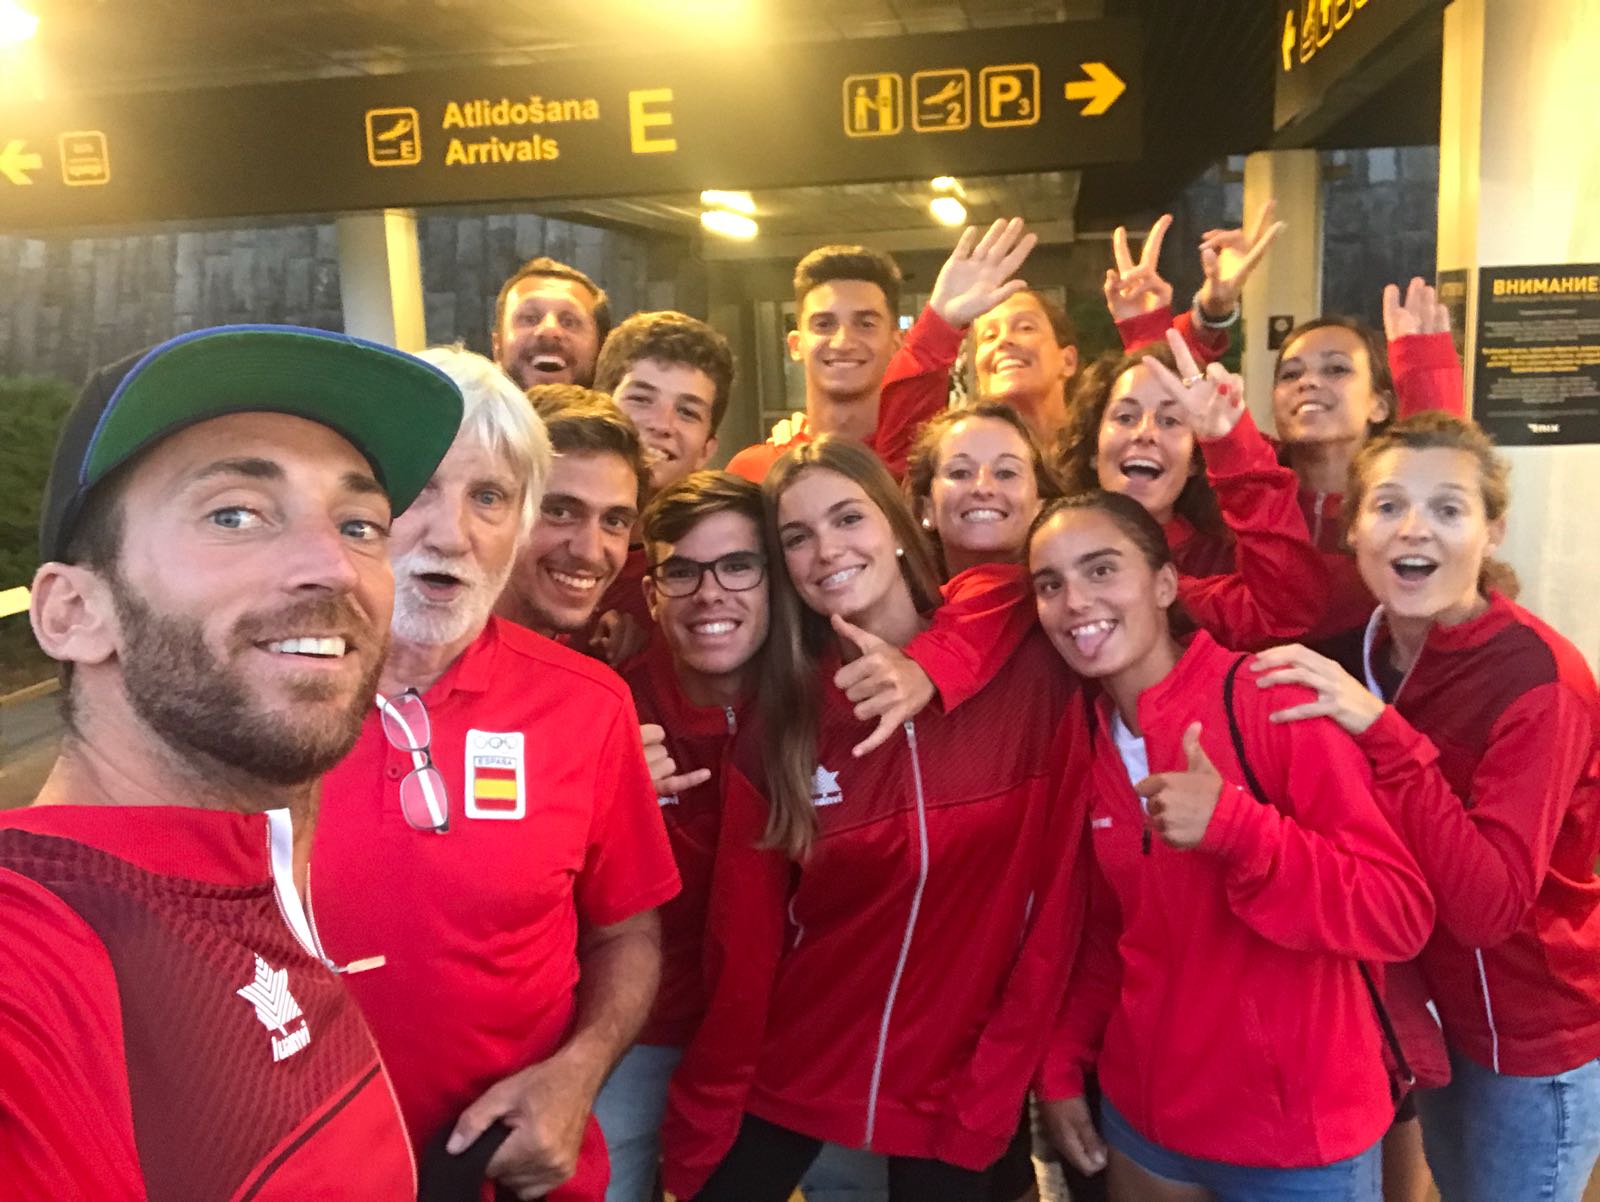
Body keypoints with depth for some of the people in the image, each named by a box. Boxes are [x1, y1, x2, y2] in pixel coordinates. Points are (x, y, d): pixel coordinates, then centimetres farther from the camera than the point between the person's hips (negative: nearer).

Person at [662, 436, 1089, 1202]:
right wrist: (702, 1127, -5)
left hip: (955, 1092, -1)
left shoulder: (1027, 674, -12)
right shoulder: (776, 724, -8)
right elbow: (742, 945, -5)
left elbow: (1059, 893, -8)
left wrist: (997, 1082, -7)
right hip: (789, 1084, 1)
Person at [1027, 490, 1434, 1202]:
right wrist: (1062, 1068, 5)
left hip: (1296, 1131, -5)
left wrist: (1233, 826, -32)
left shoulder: (1272, 701, -19)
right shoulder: (1083, 734, -1)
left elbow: (1400, 916, -20)